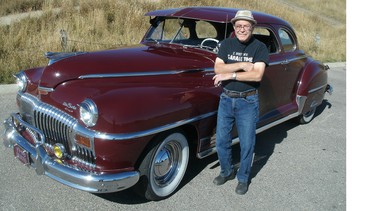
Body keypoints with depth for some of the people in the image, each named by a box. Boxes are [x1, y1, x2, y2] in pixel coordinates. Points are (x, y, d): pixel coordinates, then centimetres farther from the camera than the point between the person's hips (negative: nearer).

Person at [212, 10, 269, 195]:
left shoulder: (259, 47, -7)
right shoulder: (226, 44, 2)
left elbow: (257, 75, -20)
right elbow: (218, 68, -10)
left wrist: (229, 74, -20)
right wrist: (242, 65, -20)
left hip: (248, 102, -3)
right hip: (226, 99, 3)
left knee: (246, 143, 7)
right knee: (221, 140, 11)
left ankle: (243, 178, 28)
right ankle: (227, 171, 35)